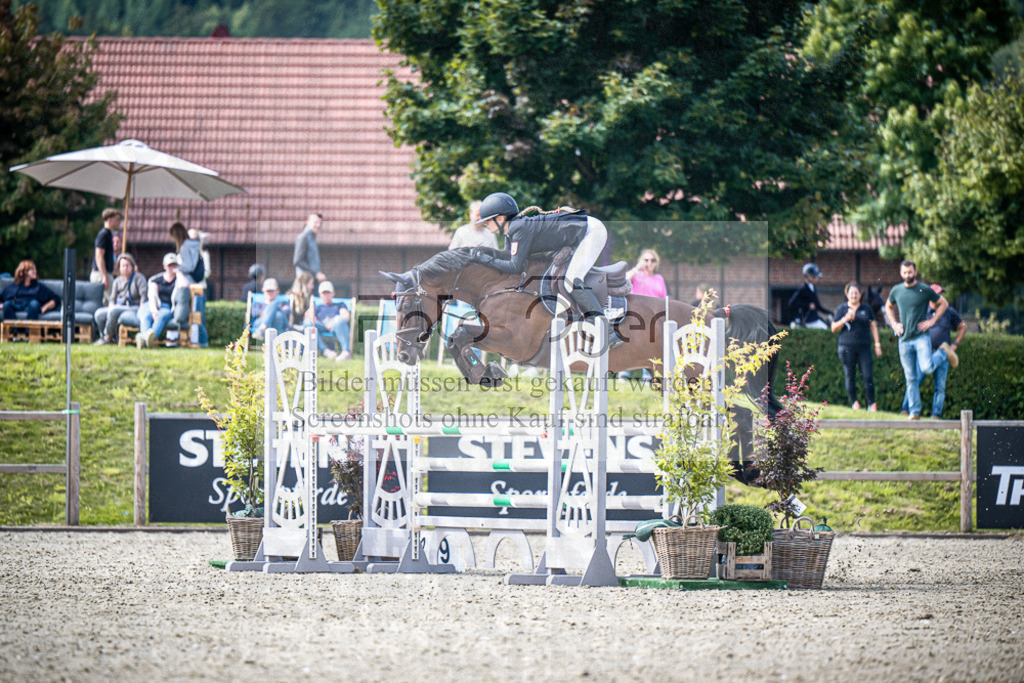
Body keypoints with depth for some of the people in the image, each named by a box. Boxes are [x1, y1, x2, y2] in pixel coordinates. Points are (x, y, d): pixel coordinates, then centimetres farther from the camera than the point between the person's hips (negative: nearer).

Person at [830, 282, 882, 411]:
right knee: (850, 376, 1)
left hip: (864, 347, 0)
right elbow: (834, 328, 6)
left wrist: (877, 344, 9)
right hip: (847, 347, 0)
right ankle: (854, 403, 11)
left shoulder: (866, 308, 11)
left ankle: (871, 404, 0)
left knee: (868, 376, -7)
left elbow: (873, 326, 16)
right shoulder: (842, 308, 7)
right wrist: (845, 320, -11)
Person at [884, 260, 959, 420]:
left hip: (921, 336, -3)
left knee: (927, 368, -22)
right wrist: (894, 323, 12)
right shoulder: (896, 290, 9)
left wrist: (932, 321, -3)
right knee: (911, 378, 3)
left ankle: (944, 353, 10)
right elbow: (888, 307, 28)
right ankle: (914, 411, 10)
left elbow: (943, 303, 8)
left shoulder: (925, 290, -3)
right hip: (904, 339, 3)